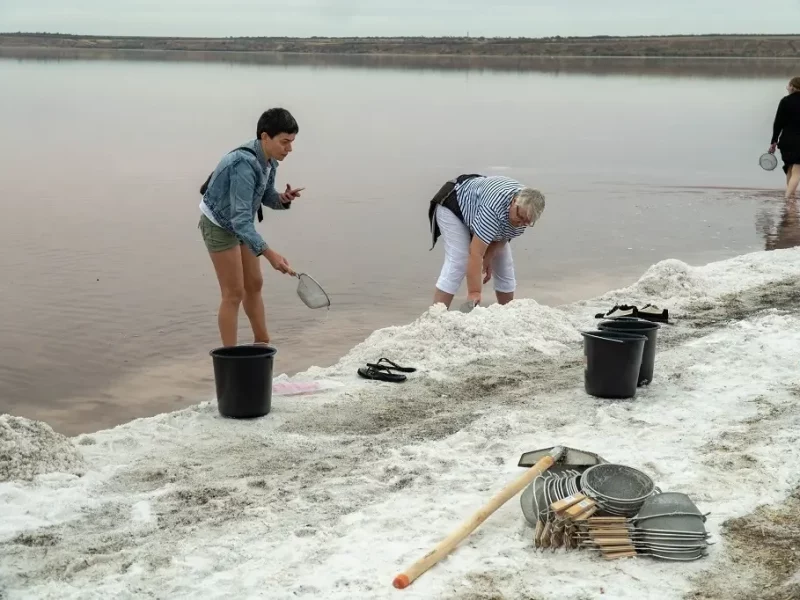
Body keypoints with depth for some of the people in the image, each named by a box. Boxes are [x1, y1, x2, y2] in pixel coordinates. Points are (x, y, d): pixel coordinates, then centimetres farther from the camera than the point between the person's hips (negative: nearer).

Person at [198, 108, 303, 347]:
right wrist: (269, 254, -48)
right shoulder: (245, 164, -35)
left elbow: (266, 196, 6)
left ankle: (263, 345, 27)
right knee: (234, 293, -6)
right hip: (220, 226, -9)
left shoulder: (269, 160, -8)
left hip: (239, 223, 9)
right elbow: (240, 219, -40)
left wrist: (282, 199, -18)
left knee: (254, 285, 15)